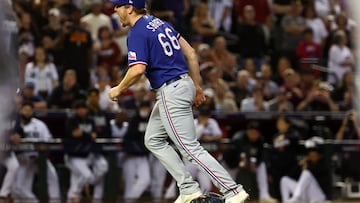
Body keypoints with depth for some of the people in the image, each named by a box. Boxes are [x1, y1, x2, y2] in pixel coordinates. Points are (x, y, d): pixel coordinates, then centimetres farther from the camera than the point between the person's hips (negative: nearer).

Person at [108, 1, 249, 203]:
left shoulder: (137, 33, -13)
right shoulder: (160, 23, 14)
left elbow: (138, 69, -26)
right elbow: (190, 53, 15)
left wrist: (119, 89, -9)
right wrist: (197, 87, 19)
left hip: (171, 93, -10)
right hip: (184, 84, 10)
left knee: (191, 148, -7)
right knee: (154, 140, 18)